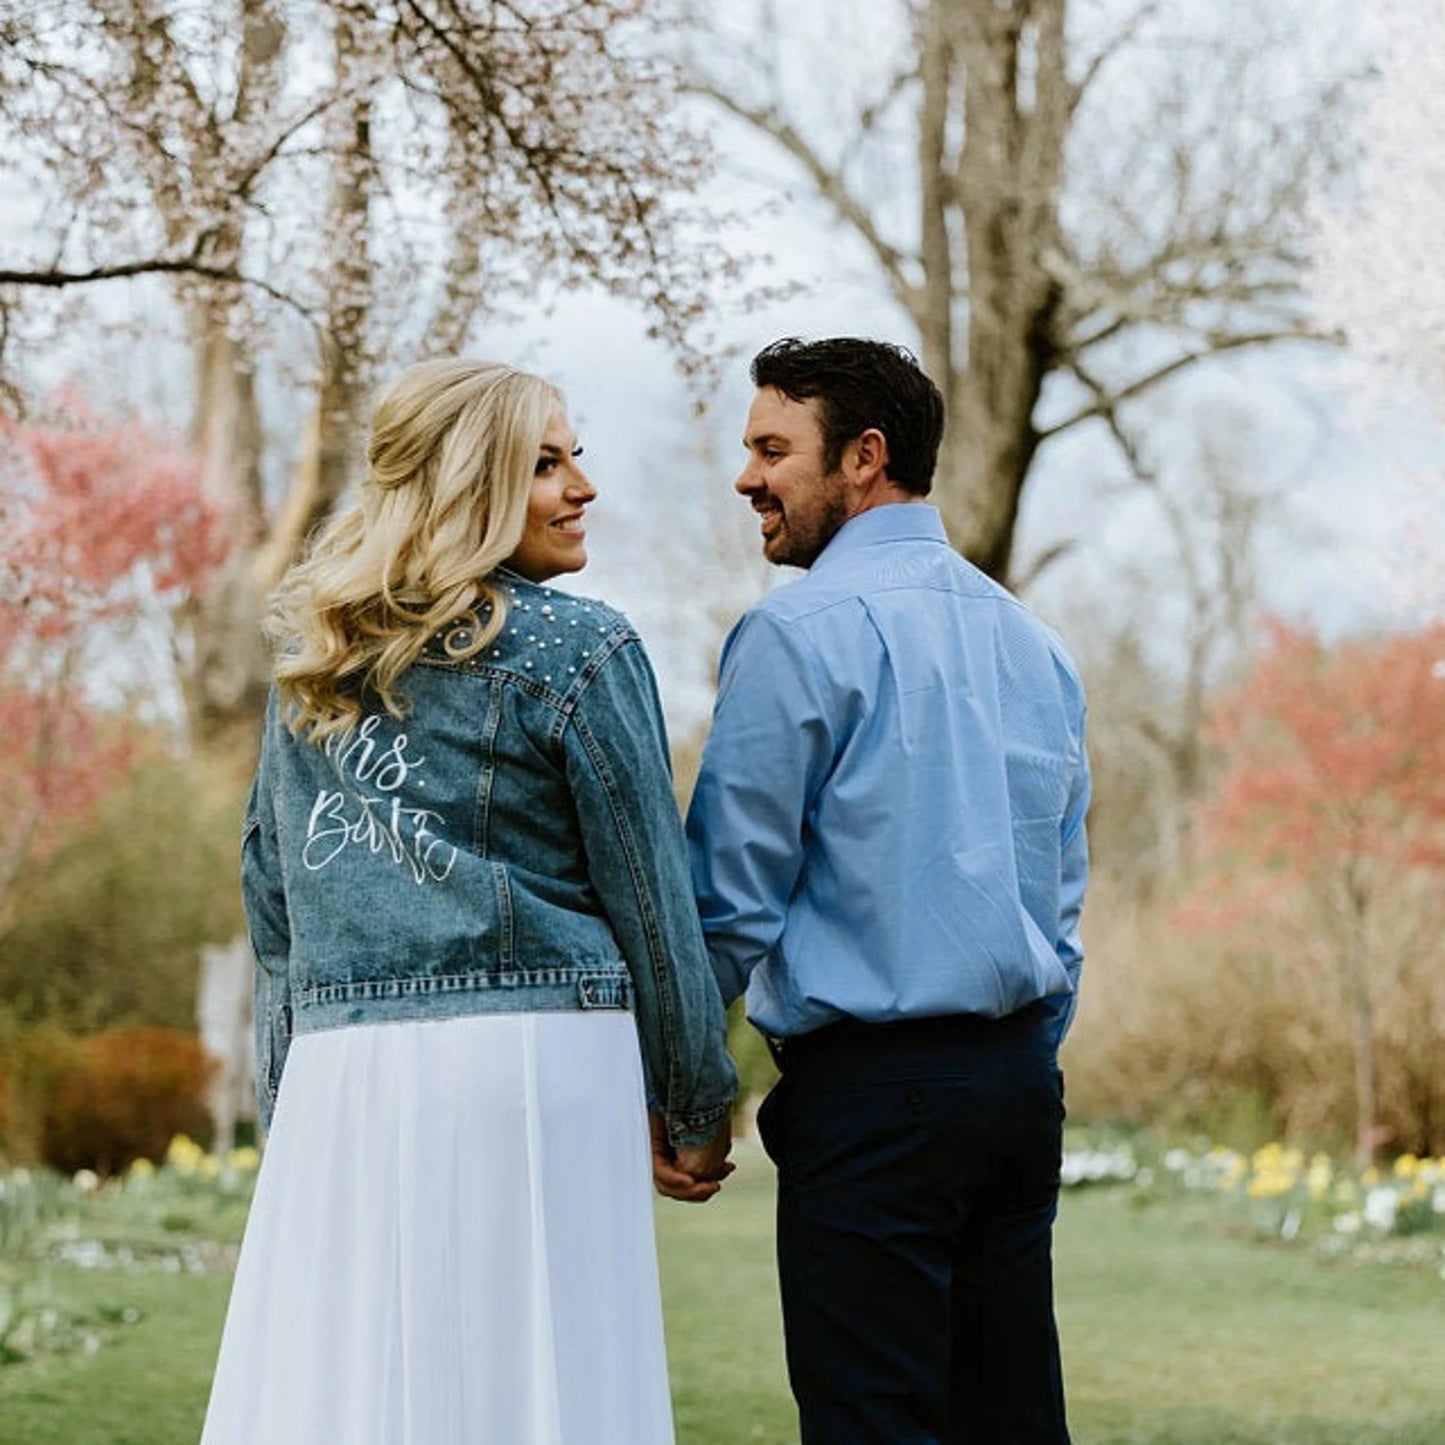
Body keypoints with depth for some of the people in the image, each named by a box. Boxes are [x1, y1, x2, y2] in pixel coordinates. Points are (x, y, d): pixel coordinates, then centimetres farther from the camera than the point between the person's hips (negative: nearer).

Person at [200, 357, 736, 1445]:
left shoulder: (312, 663, 15)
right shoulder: (575, 651, -1)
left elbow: (272, 899, 17)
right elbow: (652, 899, 0)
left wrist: (288, 1100, 23)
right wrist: (695, 1111, 9)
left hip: (339, 1073, 5)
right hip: (532, 1059, -5)